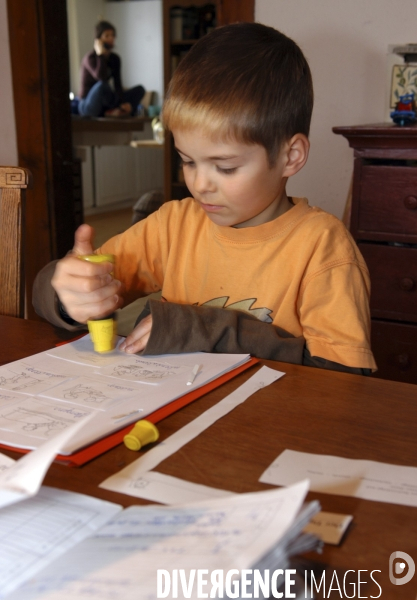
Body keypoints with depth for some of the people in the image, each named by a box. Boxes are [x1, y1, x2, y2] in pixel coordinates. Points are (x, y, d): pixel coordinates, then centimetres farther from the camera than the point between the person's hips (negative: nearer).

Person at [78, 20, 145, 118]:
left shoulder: (115, 59, 6)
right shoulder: (90, 58, -14)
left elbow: (118, 86, -2)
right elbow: (101, 77, -34)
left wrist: (123, 102, -20)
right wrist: (101, 54, -23)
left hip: (104, 105, 7)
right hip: (88, 106, -7)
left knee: (140, 89, -6)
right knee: (102, 85, -39)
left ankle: (113, 112, -25)